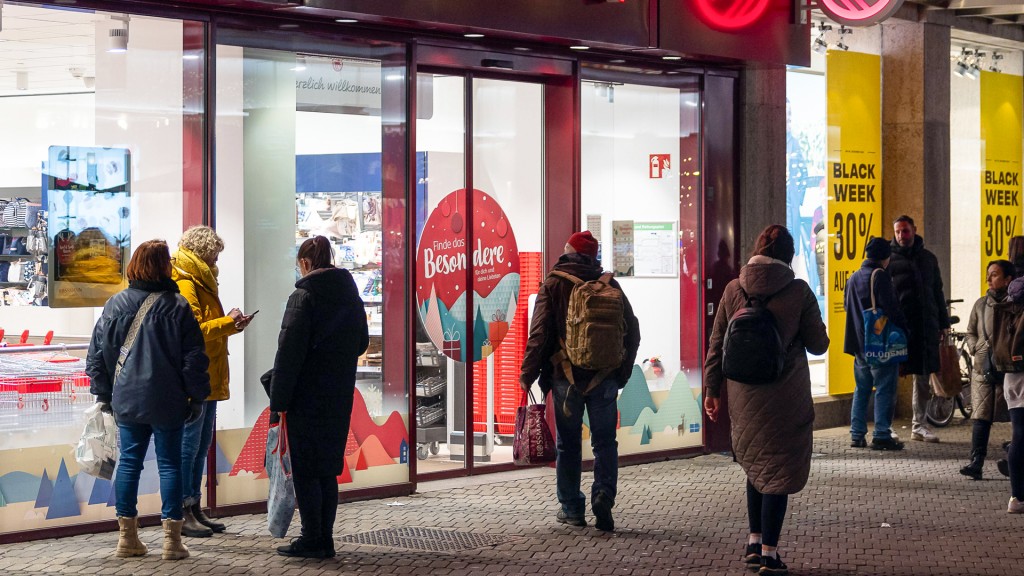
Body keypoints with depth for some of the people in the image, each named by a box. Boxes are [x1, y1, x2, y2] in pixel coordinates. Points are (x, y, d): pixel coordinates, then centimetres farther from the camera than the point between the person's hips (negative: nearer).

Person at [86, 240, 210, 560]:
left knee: (129, 462, 9)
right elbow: (194, 357, -7)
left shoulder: (115, 304, 2)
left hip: (127, 400, 3)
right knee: (170, 464, 3)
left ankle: (127, 537, 12)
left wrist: (103, 393, 15)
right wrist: (197, 397, 2)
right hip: (167, 402, -3)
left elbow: (98, 353, 6)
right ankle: (171, 539, 3)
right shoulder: (176, 306, -7)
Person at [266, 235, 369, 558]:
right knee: (328, 469, 12)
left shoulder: (304, 296, -13)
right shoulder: (351, 295, 8)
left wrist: (279, 401, -13)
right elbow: (362, 343, 19)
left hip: (307, 397, -7)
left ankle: (312, 540, 1)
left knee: (305, 470, 0)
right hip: (340, 395, 7)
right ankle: (325, 540, 14)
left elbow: (289, 352, -15)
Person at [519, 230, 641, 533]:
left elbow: (539, 334, -10)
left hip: (566, 379, -1)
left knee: (568, 443, 10)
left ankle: (572, 508, 14)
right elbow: (632, 330, 4)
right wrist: (623, 372, 14)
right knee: (605, 442, 8)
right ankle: (603, 496, -12)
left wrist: (527, 374, -2)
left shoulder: (553, 285, -4)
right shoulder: (609, 284, 3)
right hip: (605, 380, 1)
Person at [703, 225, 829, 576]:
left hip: (743, 398, 4)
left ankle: (754, 542, 21)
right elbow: (818, 345, -1)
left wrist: (712, 390, 11)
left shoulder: (734, 290, 1)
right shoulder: (798, 291, -8)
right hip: (785, 398, -3)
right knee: (778, 471, 4)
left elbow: (716, 344, 4)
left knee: (755, 466, 20)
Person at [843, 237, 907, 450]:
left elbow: (848, 307, 21)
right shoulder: (880, 276, -12)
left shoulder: (853, 278, 13)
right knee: (885, 389, -3)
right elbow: (890, 307, -17)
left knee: (862, 389, 13)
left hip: (859, 343, 8)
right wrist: (903, 328, -7)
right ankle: (882, 435, -6)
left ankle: (857, 435, 13)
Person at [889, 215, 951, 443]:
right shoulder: (889, 259, 2)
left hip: (926, 325, 5)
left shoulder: (928, 258, 15)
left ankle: (919, 425, 15)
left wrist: (943, 322, 15)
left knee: (923, 376, 7)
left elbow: (937, 292, 20)